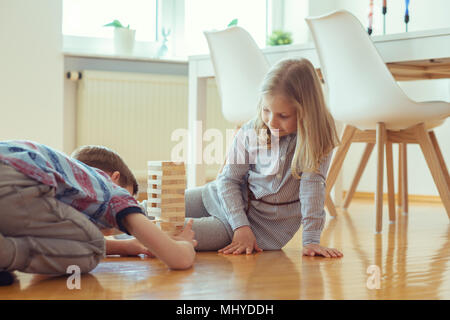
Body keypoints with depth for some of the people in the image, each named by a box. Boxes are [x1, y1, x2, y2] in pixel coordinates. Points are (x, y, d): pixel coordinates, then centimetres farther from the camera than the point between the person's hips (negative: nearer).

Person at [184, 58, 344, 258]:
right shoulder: (250, 131, -11)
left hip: (262, 222, -4)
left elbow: (313, 184, -21)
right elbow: (229, 179, -5)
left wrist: (311, 241, -28)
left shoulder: (318, 138, -17)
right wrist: (241, 226, -16)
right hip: (227, 200, 4)